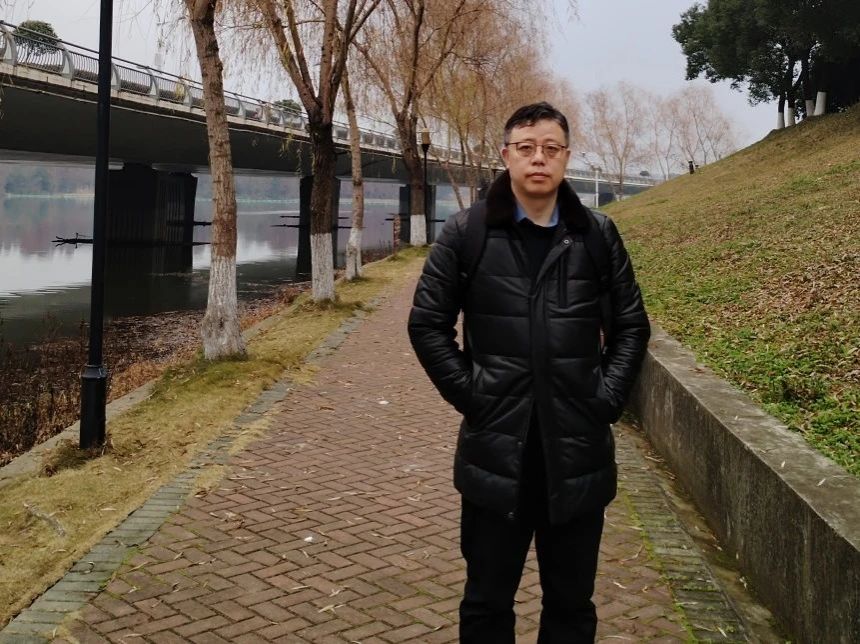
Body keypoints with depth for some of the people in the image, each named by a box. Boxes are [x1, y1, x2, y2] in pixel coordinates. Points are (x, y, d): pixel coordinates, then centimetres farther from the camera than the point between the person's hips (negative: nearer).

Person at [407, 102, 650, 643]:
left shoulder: (598, 235, 3)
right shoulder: (466, 233, -2)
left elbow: (631, 326, 10)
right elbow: (427, 323, 2)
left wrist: (607, 397, -1)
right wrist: (470, 393, -5)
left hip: (578, 450, 2)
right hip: (497, 449, -1)